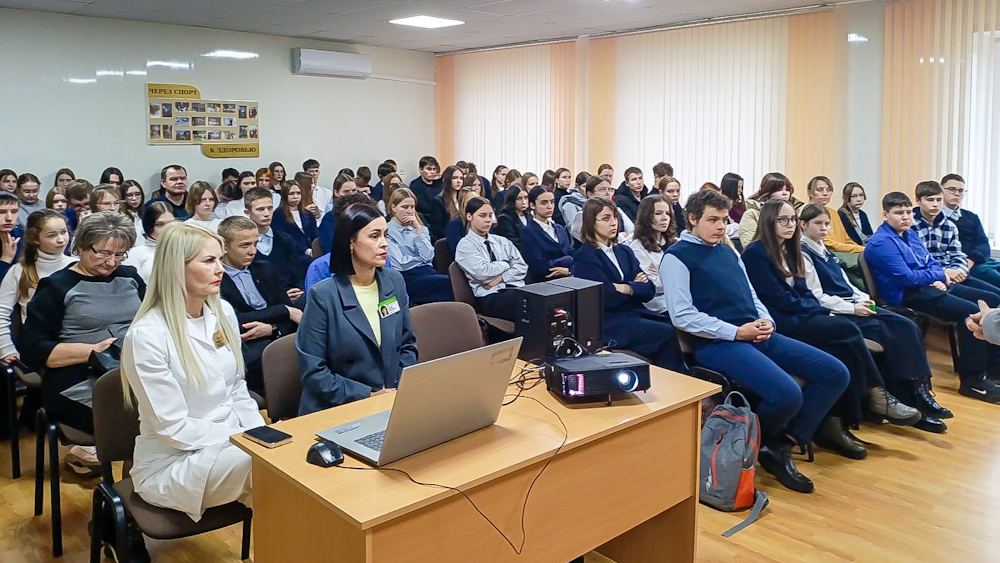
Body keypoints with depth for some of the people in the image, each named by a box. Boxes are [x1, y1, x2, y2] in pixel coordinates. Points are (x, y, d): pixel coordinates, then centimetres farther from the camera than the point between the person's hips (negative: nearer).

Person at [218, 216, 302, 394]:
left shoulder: (264, 270, 20)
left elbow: (292, 309, 13)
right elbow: (236, 321, -9)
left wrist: (272, 329, -8)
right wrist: (285, 311, -5)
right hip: (247, 351, -4)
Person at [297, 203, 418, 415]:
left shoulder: (395, 282, 4)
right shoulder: (323, 296, -11)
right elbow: (313, 372, -11)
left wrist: (401, 389, -3)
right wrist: (369, 396, -14)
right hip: (335, 410, -4)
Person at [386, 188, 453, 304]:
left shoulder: (420, 228, 21)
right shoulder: (387, 232, 4)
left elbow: (428, 257, 4)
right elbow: (401, 264, -6)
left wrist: (418, 229, 2)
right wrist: (423, 258, 10)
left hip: (427, 271, 5)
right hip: (408, 277, -5)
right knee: (452, 283, -30)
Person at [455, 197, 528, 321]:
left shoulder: (502, 241, 23)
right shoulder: (465, 245, 5)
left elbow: (522, 267, 11)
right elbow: (483, 273, -10)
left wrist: (500, 278, -5)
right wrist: (506, 264, 6)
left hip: (517, 288, 6)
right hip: (491, 297, -6)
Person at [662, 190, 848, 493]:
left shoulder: (728, 251, 21)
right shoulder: (677, 257, -4)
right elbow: (682, 316, -13)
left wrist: (766, 321, 2)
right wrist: (735, 332, -16)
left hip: (758, 335, 9)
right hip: (718, 343, -9)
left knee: (835, 373, -2)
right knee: (787, 394, -29)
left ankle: (782, 444, 2)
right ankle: (756, 443, 5)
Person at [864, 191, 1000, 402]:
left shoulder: (911, 234, 18)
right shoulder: (881, 243, -13)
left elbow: (932, 262, 20)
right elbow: (906, 277, -19)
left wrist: (939, 279, -4)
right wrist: (937, 276, -5)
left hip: (931, 286, 11)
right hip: (909, 295, -11)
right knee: (971, 311, -26)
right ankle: (972, 380, -17)